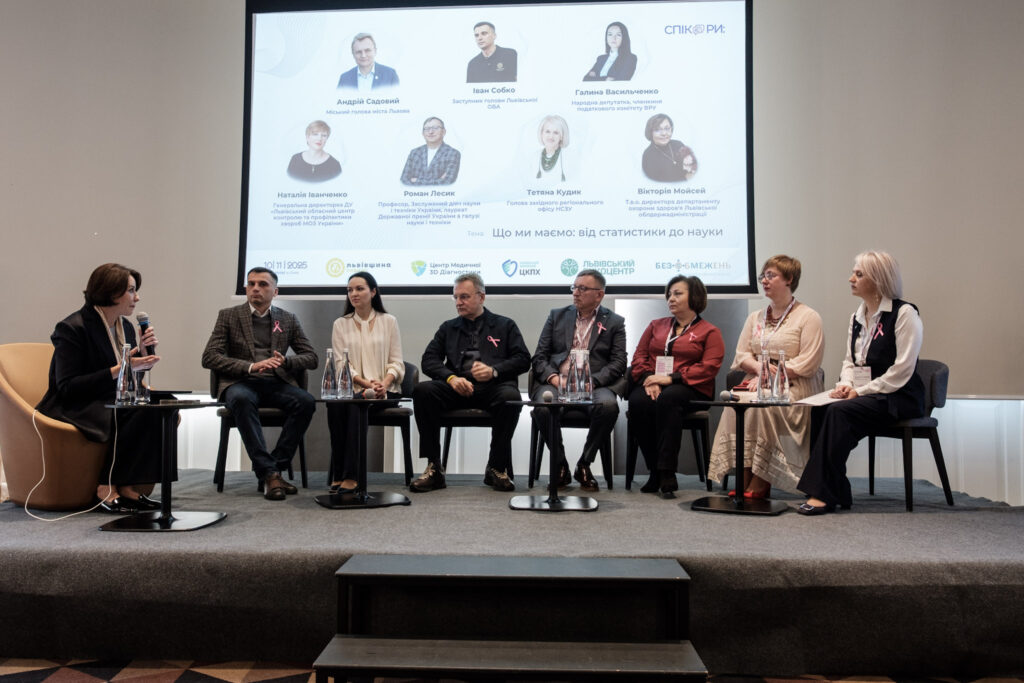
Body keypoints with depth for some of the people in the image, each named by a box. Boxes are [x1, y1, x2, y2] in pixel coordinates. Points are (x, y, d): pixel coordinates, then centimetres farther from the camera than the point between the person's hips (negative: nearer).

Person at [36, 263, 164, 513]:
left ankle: (128, 486, -19)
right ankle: (107, 488, -20)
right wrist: (118, 370, -24)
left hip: (114, 403, 7)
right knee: (141, 413, -32)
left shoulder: (125, 326, 10)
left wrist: (144, 352, -5)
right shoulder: (72, 328, -12)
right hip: (76, 408, -7)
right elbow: (67, 387, -18)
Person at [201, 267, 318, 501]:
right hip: (240, 382, -2)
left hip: (276, 383, 2)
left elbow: (311, 357, 13)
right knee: (242, 399, -38)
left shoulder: (288, 320, 16)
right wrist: (250, 366, -16)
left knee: (306, 401, -29)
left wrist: (285, 362, -10)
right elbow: (209, 358, -1)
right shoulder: (228, 316, 10)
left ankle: (275, 468, -22)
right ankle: (269, 472, -36)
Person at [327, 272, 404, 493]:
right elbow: (341, 364, 3)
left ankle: (350, 477, -34)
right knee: (334, 402, -32)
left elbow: (396, 362, 5)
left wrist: (384, 383, -16)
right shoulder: (341, 324, 14)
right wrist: (366, 382, -14)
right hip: (351, 388, 2)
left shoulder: (389, 321, 10)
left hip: (384, 390, -1)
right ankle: (338, 473, -26)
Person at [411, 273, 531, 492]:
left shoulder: (505, 325, 19)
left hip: (493, 388, -2)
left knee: (510, 396, -36)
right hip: (457, 390, 2)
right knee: (422, 390, -27)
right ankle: (434, 468, -22)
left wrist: (494, 371, -11)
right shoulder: (448, 328, 25)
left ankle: (497, 468, -20)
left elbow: (523, 359, 7)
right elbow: (429, 360, 13)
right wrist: (451, 377, -8)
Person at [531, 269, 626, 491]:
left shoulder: (614, 322, 13)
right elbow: (539, 357, 12)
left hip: (594, 385, -1)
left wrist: (591, 381, -13)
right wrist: (554, 378, -8)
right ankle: (560, 465, -9)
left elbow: (618, 364, 2)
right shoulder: (556, 316, 18)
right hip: (556, 382, 1)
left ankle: (584, 464, -12)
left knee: (608, 405, -34)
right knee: (543, 405, -32)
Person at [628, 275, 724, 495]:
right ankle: (655, 471, -26)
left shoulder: (709, 332, 11)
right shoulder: (656, 326, 26)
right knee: (638, 401, -33)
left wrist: (671, 378, -15)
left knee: (668, 398, -38)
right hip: (652, 387, 3)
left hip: (689, 388, -3)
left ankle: (667, 471, -34)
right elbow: (639, 355, 16)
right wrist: (649, 379, -6)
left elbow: (709, 367, -3)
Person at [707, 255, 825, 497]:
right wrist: (759, 366, -10)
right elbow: (741, 355, 12)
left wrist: (771, 374, -16)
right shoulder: (755, 317, 20)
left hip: (793, 387, -5)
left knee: (764, 405, -34)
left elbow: (807, 364, -9)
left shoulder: (808, 317, 1)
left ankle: (760, 484, -25)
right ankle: (744, 480, -25)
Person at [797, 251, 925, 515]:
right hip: (863, 395, 7)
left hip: (898, 397, -6)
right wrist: (845, 384, -3)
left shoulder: (904, 313, -7)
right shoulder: (857, 317, 16)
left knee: (839, 411, -31)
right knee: (817, 410, -22)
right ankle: (836, 492, -19)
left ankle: (824, 494, -27)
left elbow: (902, 370, -14)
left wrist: (860, 391, -17)